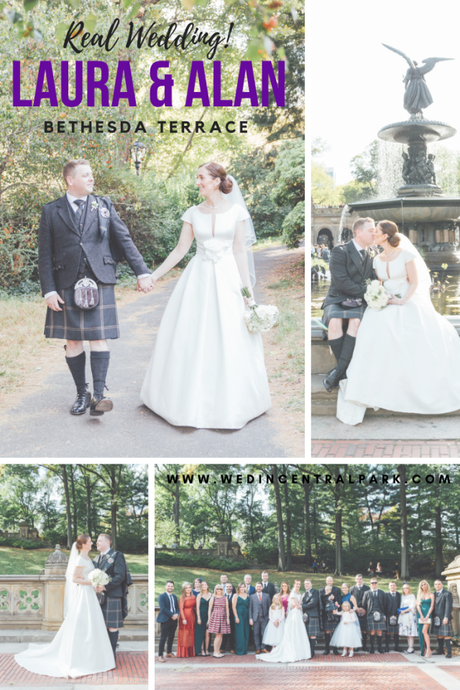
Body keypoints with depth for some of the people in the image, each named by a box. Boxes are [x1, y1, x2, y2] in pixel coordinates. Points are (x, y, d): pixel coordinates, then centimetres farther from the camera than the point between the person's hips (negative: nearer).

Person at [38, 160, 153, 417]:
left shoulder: (104, 205, 10)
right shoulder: (51, 211, 7)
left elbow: (124, 240, 8)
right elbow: (45, 255, 5)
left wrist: (142, 271, 0)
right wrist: (49, 290, -3)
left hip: (100, 282, 0)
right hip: (66, 285, 0)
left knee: (99, 338, -6)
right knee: (72, 341, 4)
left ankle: (99, 394, -8)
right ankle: (82, 394, 15)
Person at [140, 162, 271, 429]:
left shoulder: (236, 211, 0)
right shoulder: (193, 213, 5)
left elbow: (240, 252, -1)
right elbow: (180, 250, 7)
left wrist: (248, 290, -6)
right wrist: (153, 275, 2)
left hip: (227, 277, -2)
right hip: (198, 278, 2)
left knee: (231, 341, 0)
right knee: (190, 340, 1)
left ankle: (230, 403, 15)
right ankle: (193, 400, 14)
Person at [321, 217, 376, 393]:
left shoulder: (372, 256, 17)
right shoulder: (340, 252, -1)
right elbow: (341, 281, -11)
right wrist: (365, 291, -11)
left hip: (358, 303, 3)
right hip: (337, 300, -3)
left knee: (356, 322, -34)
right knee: (335, 322, -37)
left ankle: (338, 371, -36)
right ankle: (345, 369, -22)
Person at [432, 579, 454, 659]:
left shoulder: (447, 594, -5)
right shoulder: (434, 594, 14)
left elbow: (449, 606, -11)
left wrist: (446, 617, -18)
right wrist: (433, 617, 8)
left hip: (444, 618, -6)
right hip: (436, 619, 6)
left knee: (447, 635, -6)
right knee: (439, 635, 10)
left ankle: (449, 652, -4)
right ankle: (440, 650, 20)